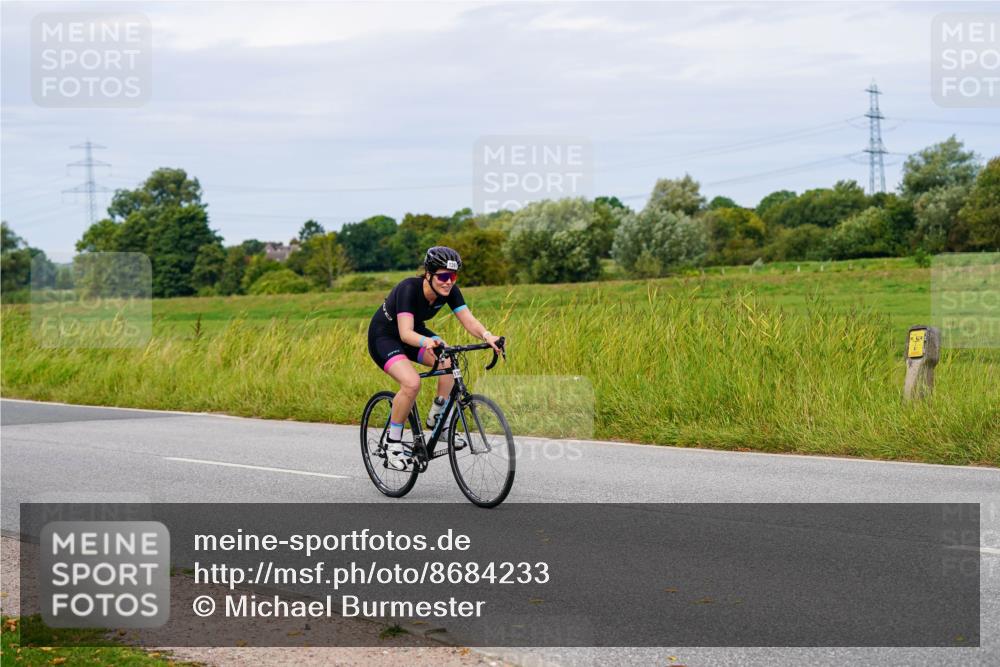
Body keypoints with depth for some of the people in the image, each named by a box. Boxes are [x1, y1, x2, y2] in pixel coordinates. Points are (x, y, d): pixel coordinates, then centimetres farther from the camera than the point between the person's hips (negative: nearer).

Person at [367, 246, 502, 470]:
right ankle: (393, 443, -12)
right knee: (412, 382, -30)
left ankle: (436, 419, -2)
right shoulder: (409, 289, -33)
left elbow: (469, 321, -23)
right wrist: (426, 342, -63)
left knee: (450, 363, -23)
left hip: (416, 333, 6)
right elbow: (405, 333, -42)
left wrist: (486, 335, -45)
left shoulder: (450, 291, -16)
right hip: (384, 336, -6)